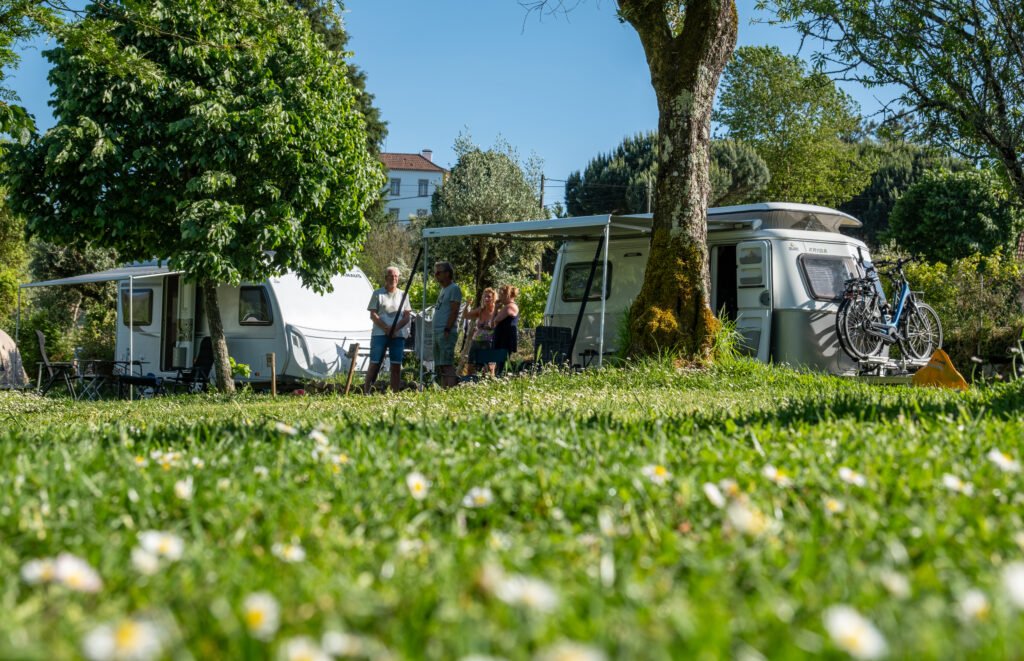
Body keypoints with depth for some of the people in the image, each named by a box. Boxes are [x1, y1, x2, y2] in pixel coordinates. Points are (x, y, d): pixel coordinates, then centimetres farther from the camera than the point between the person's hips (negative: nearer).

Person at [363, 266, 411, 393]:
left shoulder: (402, 295, 12)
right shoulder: (377, 293, 5)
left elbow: (407, 316, 6)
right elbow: (373, 315, -2)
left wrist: (395, 328, -11)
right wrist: (386, 328, -14)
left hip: (398, 335, 3)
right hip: (380, 334, -3)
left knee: (396, 366, 1)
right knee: (374, 364, -6)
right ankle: (366, 391, -3)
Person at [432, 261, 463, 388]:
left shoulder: (454, 289, -6)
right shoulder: (443, 290, 22)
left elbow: (454, 311, -15)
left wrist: (447, 330, -22)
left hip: (446, 333, -10)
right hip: (437, 332, 10)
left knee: (447, 365, -14)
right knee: (441, 366, 8)